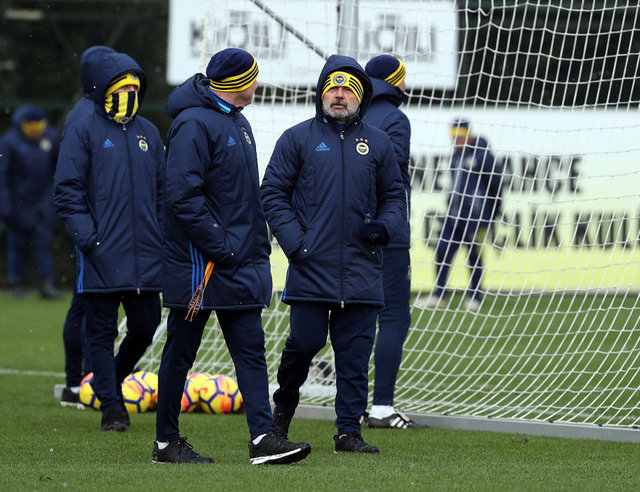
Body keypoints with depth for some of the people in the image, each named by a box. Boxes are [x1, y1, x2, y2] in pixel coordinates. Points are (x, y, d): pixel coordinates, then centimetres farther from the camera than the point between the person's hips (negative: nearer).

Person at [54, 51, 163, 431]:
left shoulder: (149, 133, 14)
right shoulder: (84, 130, 0)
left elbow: (163, 191, 20)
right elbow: (68, 191, -4)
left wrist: (161, 237, 10)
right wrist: (88, 238, -13)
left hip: (145, 257, 4)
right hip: (102, 257, -4)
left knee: (146, 326, 5)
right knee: (102, 332, 0)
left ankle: (113, 379, 28)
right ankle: (111, 404, 7)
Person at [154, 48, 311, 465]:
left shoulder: (238, 123, 17)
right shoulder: (194, 124, -14)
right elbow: (183, 196, -21)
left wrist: (258, 243, 14)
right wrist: (220, 246, -21)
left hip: (242, 262, 9)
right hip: (199, 260, -9)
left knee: (251, 348, 1)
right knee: (180, 352, 2)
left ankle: (263, 437, -3)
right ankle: (167, 442, 10)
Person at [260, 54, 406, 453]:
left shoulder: (377, 143, 13)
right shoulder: (297, 139, 5)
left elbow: (394, 196, 19)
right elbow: (274, 193, 4)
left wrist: (384, 227, -2)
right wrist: (294, 241, -8)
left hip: (362, 269, 2)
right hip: (311, 267, -2)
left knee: (355, 353, 0)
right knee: (305, 342, -5)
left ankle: (349, 430, 4)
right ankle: (284, 404, 22)